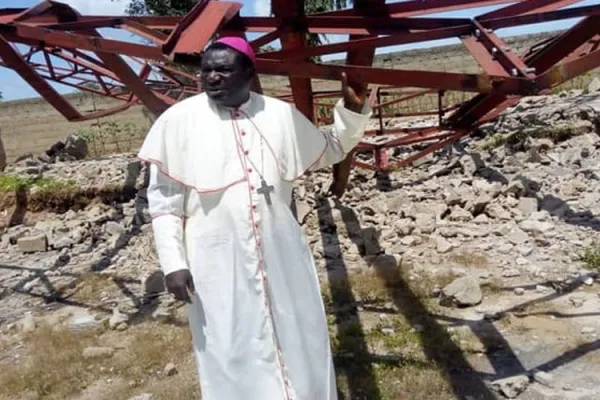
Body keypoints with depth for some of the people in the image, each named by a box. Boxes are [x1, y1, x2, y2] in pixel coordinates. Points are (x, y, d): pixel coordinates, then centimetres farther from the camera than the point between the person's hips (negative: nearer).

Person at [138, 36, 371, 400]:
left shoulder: (280, 114, 1)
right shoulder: (178, 120, -6)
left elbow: (331, 151, 15)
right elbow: (164, 198, -3)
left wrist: (353, 110, -1)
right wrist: (173, 262, -7)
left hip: (280, 254, 3)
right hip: (217, 262, -2)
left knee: (298, 344, 16)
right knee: (232, 354, 11)